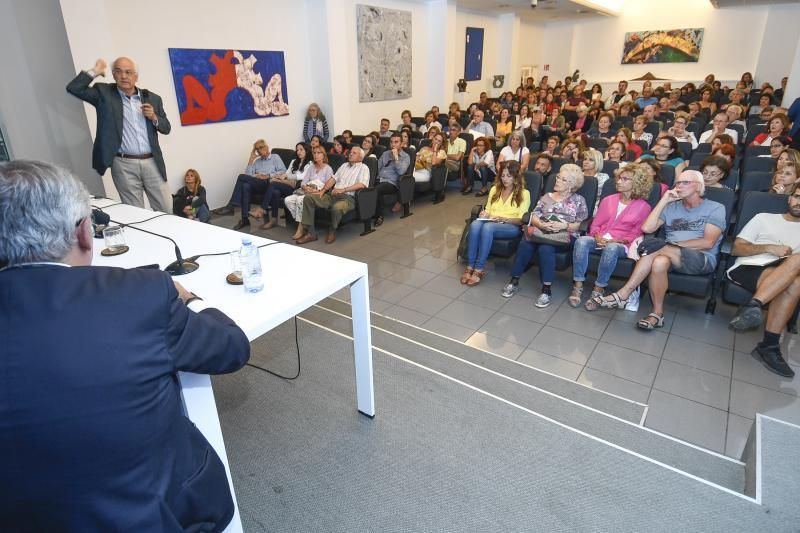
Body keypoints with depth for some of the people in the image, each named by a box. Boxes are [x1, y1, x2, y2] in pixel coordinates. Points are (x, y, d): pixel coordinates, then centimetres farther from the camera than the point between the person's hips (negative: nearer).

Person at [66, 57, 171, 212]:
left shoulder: (152, 98, 10)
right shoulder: (104, 92, 5)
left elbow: (166, 128, 14)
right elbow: (73, 88, -6)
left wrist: (154, 117, -6)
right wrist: (94, 71, 0)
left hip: (152, 162, 2)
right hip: (124, 165, -2)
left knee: (163, 211, 6)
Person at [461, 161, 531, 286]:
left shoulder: (524, 193, 4)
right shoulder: (495, 189, 18)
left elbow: (521, 220, -3)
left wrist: (503, 219, -19)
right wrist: (485, 214, -4)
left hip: (511, 226, -4)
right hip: (491, 223, 4)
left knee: (488, 227, -38)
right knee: (475, 224, -34)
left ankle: (479, 270, -35)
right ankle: (469, 267, -33)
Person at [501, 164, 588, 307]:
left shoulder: (579, 200, 11)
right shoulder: (547, 196, 20)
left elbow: (579, 225, 3)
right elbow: (534, 216, 11)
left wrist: (564, 226, -16)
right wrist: (541, 224, -12)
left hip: (564, 236, -3)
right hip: (542, 232, 3)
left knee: (545, 248, -36)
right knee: (525, 244, -30)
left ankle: (547, 289, -28)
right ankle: (514, 280, -19)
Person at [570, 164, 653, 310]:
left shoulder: (643, 207, 5)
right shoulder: (608, 200, 16)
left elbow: (636, 234, 1)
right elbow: (595, 224, 13)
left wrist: (616, 240, -15)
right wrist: (597, 237, -9)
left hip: (621, 244, -3)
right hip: (600, 240, 3)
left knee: (611, 248, -40)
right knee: (581, 241, -31)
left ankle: (599, 290, -27)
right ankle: (578, 286, -29)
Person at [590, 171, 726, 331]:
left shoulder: (715, 208, 6)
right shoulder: (671, 206, 17)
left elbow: (708, 242, -8)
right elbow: (647, 228, -1)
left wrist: (674, 244, -16)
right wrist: (664, 200, -1)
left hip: (703, 260, -3)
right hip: (671, 256, 3)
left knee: (657, 248, -33)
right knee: (659, 261, -36)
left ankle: (623, 295, -28)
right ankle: (657, 314, -29)